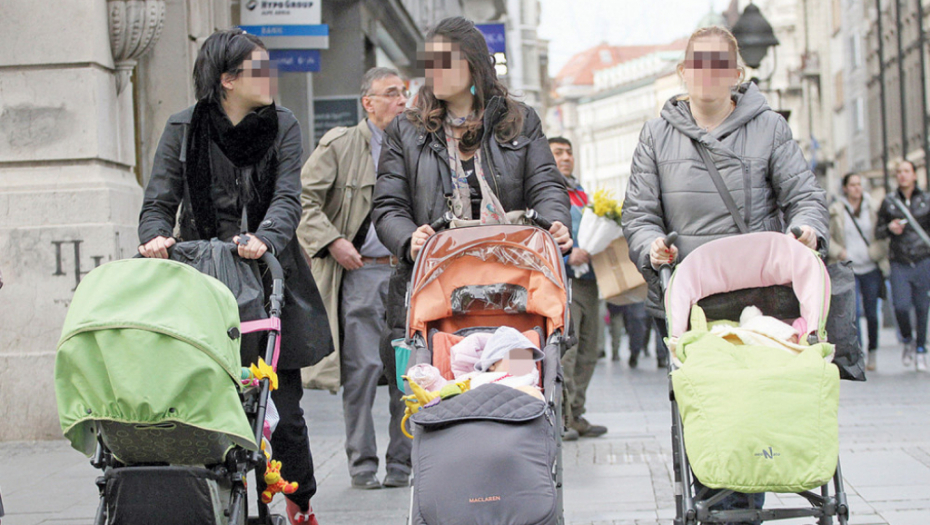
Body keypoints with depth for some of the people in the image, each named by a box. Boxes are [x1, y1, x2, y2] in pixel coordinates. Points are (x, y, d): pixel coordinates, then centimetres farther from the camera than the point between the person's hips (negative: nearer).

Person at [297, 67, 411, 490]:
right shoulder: (340, 145, 2)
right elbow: (302, 199, -2)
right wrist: (331, 241, -11)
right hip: (358, 270, -3)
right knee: (362, 368, -4)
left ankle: (402, 463, 11)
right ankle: (362, 465, 6)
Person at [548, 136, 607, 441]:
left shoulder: (582, 194, 24)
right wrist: (567, 256, -21)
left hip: (588, 281, 8)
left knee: (587, 353, 6)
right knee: (564, 350, -13)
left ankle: (576, 415, 12)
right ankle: (560, 418, -11)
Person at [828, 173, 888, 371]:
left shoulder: (871, 208, 9)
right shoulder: (835, 210, 2)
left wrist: (880, 250, -3)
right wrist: (839, 252, -11)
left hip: (870, 268, 2)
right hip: (848, 270, -2)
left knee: (871, 313, 2)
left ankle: (872, 355, 16)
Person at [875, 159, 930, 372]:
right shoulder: (889, 202, 7)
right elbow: (878, 232, 11)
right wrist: (889, 228, -8)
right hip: (899, 263, 0)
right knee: (901, 305, -13)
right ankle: (908, 341, 15)